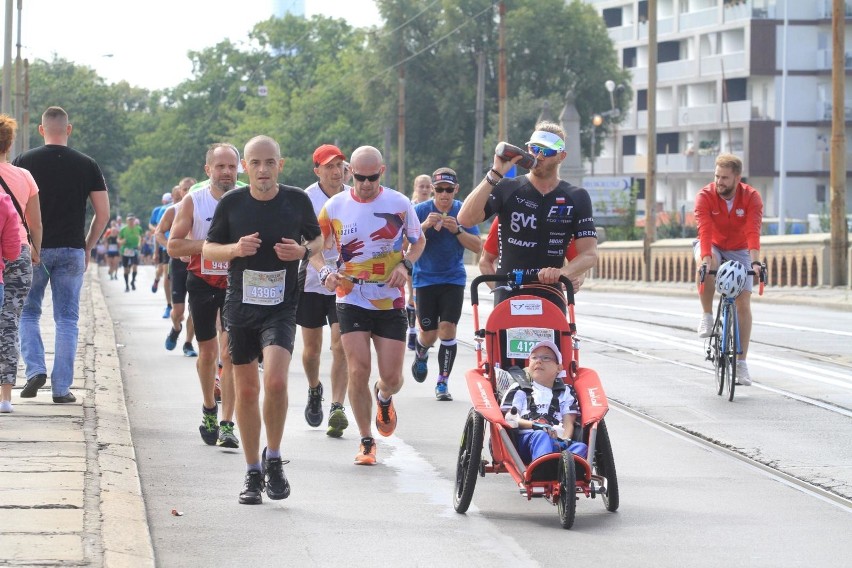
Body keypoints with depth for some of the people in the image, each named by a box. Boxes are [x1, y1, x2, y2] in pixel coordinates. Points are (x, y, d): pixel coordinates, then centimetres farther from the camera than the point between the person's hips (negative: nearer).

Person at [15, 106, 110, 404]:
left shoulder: (25, 161, -2)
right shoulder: (87, 165, 2)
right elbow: (103, 213, 2)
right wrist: (88, 247, 13)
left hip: (33, 248, -1)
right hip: (72, 251, 1)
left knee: (28, 313, 15)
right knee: (67, 319, 6)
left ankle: (35, 369, -3)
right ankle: (61, 387, 4)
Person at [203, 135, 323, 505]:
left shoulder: (297, 200, -1)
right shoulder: (231, 203, 0)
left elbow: (318, 239, 13)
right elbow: (208, 249, 7)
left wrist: (303, 251, -9)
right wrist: (236, 249, -14)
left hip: (281, 308, -2)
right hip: (240, 307, 2)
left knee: (275, 381, -21)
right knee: (246, 391, 7)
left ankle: (273, 459, 0)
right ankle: (253, 473, 19)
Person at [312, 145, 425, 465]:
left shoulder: (399, 204, -3)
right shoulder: (335, 207, -2)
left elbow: (418, 241, 11)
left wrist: (405, 264, -9)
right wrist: (325, 272, -13)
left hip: (391, 303, 0)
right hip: (351, 301, 0)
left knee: (392, 377, 0)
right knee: (358, 372, -10)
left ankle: (384, 397, 39)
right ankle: (366, 442, 5)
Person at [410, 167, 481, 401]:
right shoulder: (420, 211, -4)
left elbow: (478, 247, -6)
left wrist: (457, 230, -21)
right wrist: (425, 226, -29)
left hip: (453, 279, 0)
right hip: (426, 279, 0)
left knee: (448, 328, -12)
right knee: (429, 333, 1)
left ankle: (443, 382, -3)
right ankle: (421, 355, 38)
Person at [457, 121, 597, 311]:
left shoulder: (576, 198, 5)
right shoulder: (507, 189, 3)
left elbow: (590, 254, -3)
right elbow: (466, 219, -12)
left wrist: (563, 272, -24)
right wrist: (495, 174, -17)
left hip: (551, 299, 1)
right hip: (508, 298, -1)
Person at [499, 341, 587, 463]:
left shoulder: (565, 393, 28)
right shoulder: (518, 389, 24)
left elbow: (568, 423, 14)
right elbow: (510, 418, 9)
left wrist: (565, 440, -10)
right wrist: (534, 425, -11)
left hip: (557, 441, 2)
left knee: (581, 447, -30)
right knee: (540, 436, -38)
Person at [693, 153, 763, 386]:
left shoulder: (751, 197, -21)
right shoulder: (705, 196, -23)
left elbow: (753, 232, -33)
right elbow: (705, 230, -35)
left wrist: (755, 263, -47)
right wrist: (706, 259, -50)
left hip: (738, 251, 1)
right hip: (712, 246, -1)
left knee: (743, 303, -10)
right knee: (707, 265, -38)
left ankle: (741, 361, -3)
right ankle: (707, 316, -18)